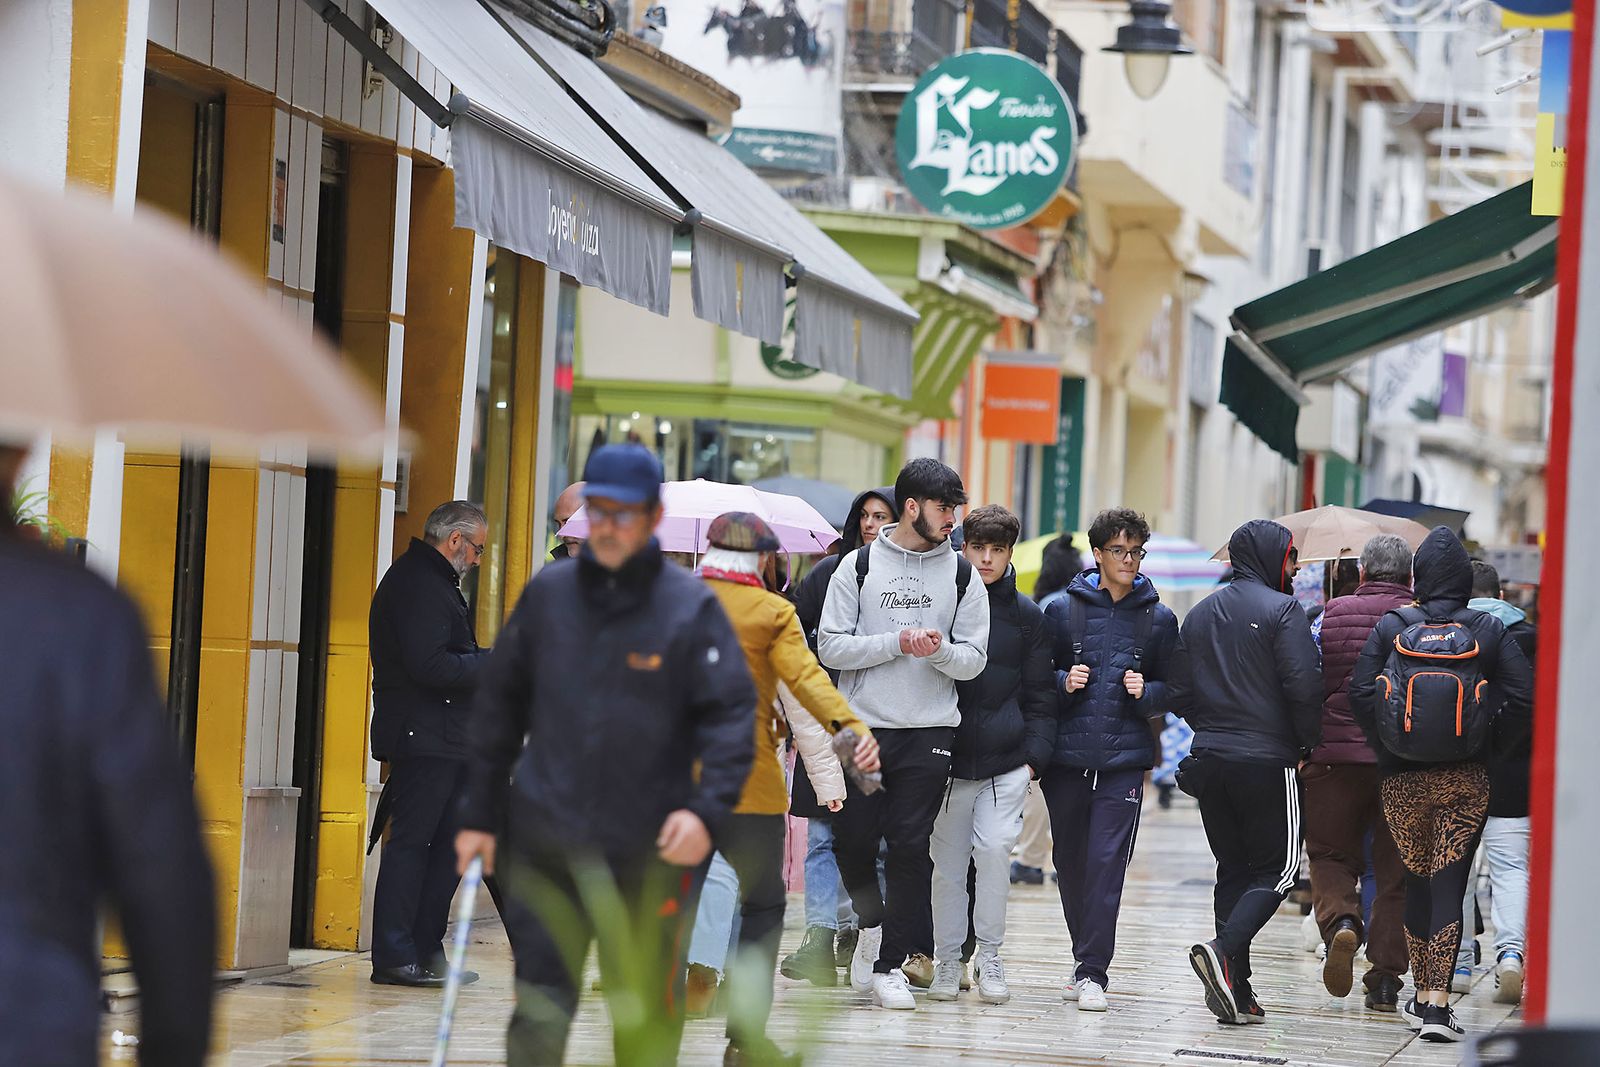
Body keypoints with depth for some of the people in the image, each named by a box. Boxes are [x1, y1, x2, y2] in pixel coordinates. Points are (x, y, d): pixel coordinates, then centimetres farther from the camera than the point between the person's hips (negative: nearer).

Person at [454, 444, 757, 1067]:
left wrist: (708, 807, -20)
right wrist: (479, 815, 11)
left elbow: (730, 714, -4)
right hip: (544, 850, 2)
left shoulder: (691, 607, -1)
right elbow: (498, 707, 13)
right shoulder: (546, 595, 7)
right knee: (538, 1016, -2)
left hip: (648, 854, -2)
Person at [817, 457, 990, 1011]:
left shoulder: (961, 574, 7)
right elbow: (831, 648, -3)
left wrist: (939, 650, -15)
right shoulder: (859, 566, 3)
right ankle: (873, 922, 28)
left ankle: (890, 963, 5)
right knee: (852, 840, 0)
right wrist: (897, 643, -14)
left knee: (911, 846, -3)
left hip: (928, 734, 0)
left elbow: (974, 659, 6)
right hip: (863, 726, 0)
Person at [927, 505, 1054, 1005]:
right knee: (947, 864, 3)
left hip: (1007, 762, 0)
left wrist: (1035, 754, 0)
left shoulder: (1027, 615, 7)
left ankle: (990, 955, 1)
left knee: (994, 850, -13)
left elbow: (1040, 696, 11)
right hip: (949, 756, 0)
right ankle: (946, 960, 15)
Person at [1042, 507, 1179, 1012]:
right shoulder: (1063, 609, 6)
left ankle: (1093, 973, -10)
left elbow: (1171, 689, 13)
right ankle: (1086, 960, 25)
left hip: (1124, 761, -1)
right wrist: (1063, 683, -9)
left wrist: (1147, 692, -8)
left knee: (1107, 863, -11)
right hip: (1067, 756, 1)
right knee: (1071, 864, 9)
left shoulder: (1158, 618, 7)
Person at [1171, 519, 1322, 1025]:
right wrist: (1308, 742, -2)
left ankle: (1237, 990, 5)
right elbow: (1304, 685, -15)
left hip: (1209, 757, 6)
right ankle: (1223, 950, -23)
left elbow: (1180, 692, 12)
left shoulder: (1199, 615, 13)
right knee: (1278, 868, 1)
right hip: (1268, 760, -6)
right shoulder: (1282, 610, -8)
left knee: (1233, 869, 12)